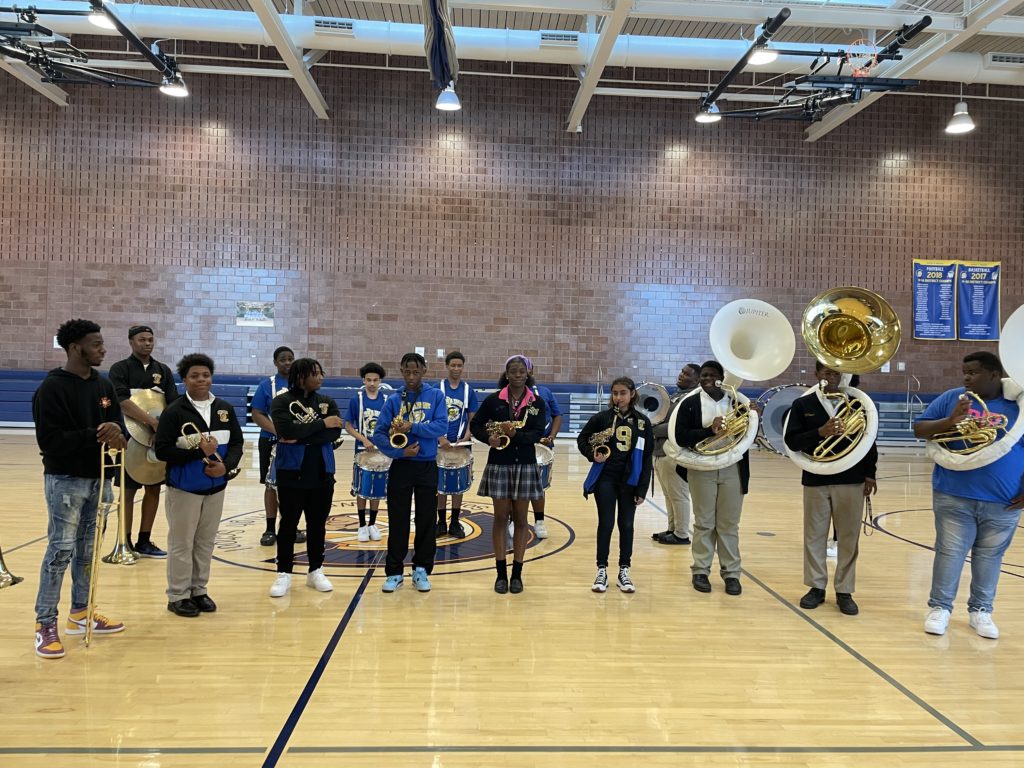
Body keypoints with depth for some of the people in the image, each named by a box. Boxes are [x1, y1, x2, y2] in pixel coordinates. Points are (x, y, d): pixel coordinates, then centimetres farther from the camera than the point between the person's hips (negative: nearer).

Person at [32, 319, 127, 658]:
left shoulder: (103, 385, 9)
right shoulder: (52, 387, -11)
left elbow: (117, 425, 7)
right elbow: (50, 440, -18)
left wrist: (118, 436, -16)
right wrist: (95, 436, -25)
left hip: (98, 477, 6)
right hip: (65, 480, -6)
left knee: (88, 551, 14)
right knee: (61, 551, -3)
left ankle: (80, 613, 27)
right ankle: (45, 624, 9)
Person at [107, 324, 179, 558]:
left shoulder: (163, 370, 10)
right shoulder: (120, 369, -3)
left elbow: (173, 404, 2)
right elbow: (122, 402, -19)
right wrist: (152, 421, -29)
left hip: (158, 438, 4)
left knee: (154, 488, 7)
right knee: (128, 490, 1)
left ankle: (144, 542, 17)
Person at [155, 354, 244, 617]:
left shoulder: (225, 409, 3)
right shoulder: (174, 411, -10)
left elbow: (237, 443, 4)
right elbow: (162, 450, -13)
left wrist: (226, 466, -14)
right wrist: (199, 451, -20)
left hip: (215, 487, 4)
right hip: (184, 487, -4)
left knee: (205, 542, 14)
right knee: (181, 544, 5)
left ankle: (199, 591, 27)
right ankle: (178, 596, 18)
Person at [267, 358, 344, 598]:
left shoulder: (327, 402, 7)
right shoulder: (282, 402, -4)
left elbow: (335, 432, -8)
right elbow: (286, 430, -21)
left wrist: (301, 435, -16)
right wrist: (321, 424, -16)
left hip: (322, 473, 3)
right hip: (291, 473, -3)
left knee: (318, 524, 10)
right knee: (288, 523, 4)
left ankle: (315, 571, 23)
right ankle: (284, 573, 16)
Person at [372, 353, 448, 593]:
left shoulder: (436, 396, 2)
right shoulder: (393, 399, 2)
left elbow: (441, 426, -11)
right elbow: (379, 435, -3)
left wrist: (413, 427, -21)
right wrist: (400, 451, -17)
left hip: (427, 467, 0)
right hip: (400, 466, 0)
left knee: (426, 520, 6)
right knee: (397, 521, 4)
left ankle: (422, 570, 20)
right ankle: (394, 572, 16)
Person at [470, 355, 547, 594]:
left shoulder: (537, 403, 0)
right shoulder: (493, 400, 0)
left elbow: (538, 434, -9)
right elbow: (475, 425, 5)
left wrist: (514, 433, -25)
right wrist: (489, 438, -14)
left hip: (525, 466, 1)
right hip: (499, 465, 0)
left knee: (520, 520, 7)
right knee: (500, 518, 5)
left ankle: (517, 573, 17)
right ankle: (501, 573, 15)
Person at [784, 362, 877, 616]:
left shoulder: (856, 404, 4)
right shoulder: (802, 404, 1)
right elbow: (791, 441, -7)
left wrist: (869, 473, 2)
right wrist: (819, 433, -21)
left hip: (851, 479, 1)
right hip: (815, 479, 0)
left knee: (849, 537, 6)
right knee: (814, 535, 8)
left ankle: (844, 591, 17)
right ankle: (816, 587, 21)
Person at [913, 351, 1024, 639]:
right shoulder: (951, 398, 3)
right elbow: (919, 428, 3)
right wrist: (949, 421, -16)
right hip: (954, 497, 0)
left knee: (989, 557, 11)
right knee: (949, 553, 5)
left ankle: (981, 611, 26)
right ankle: (939, 607, 18)